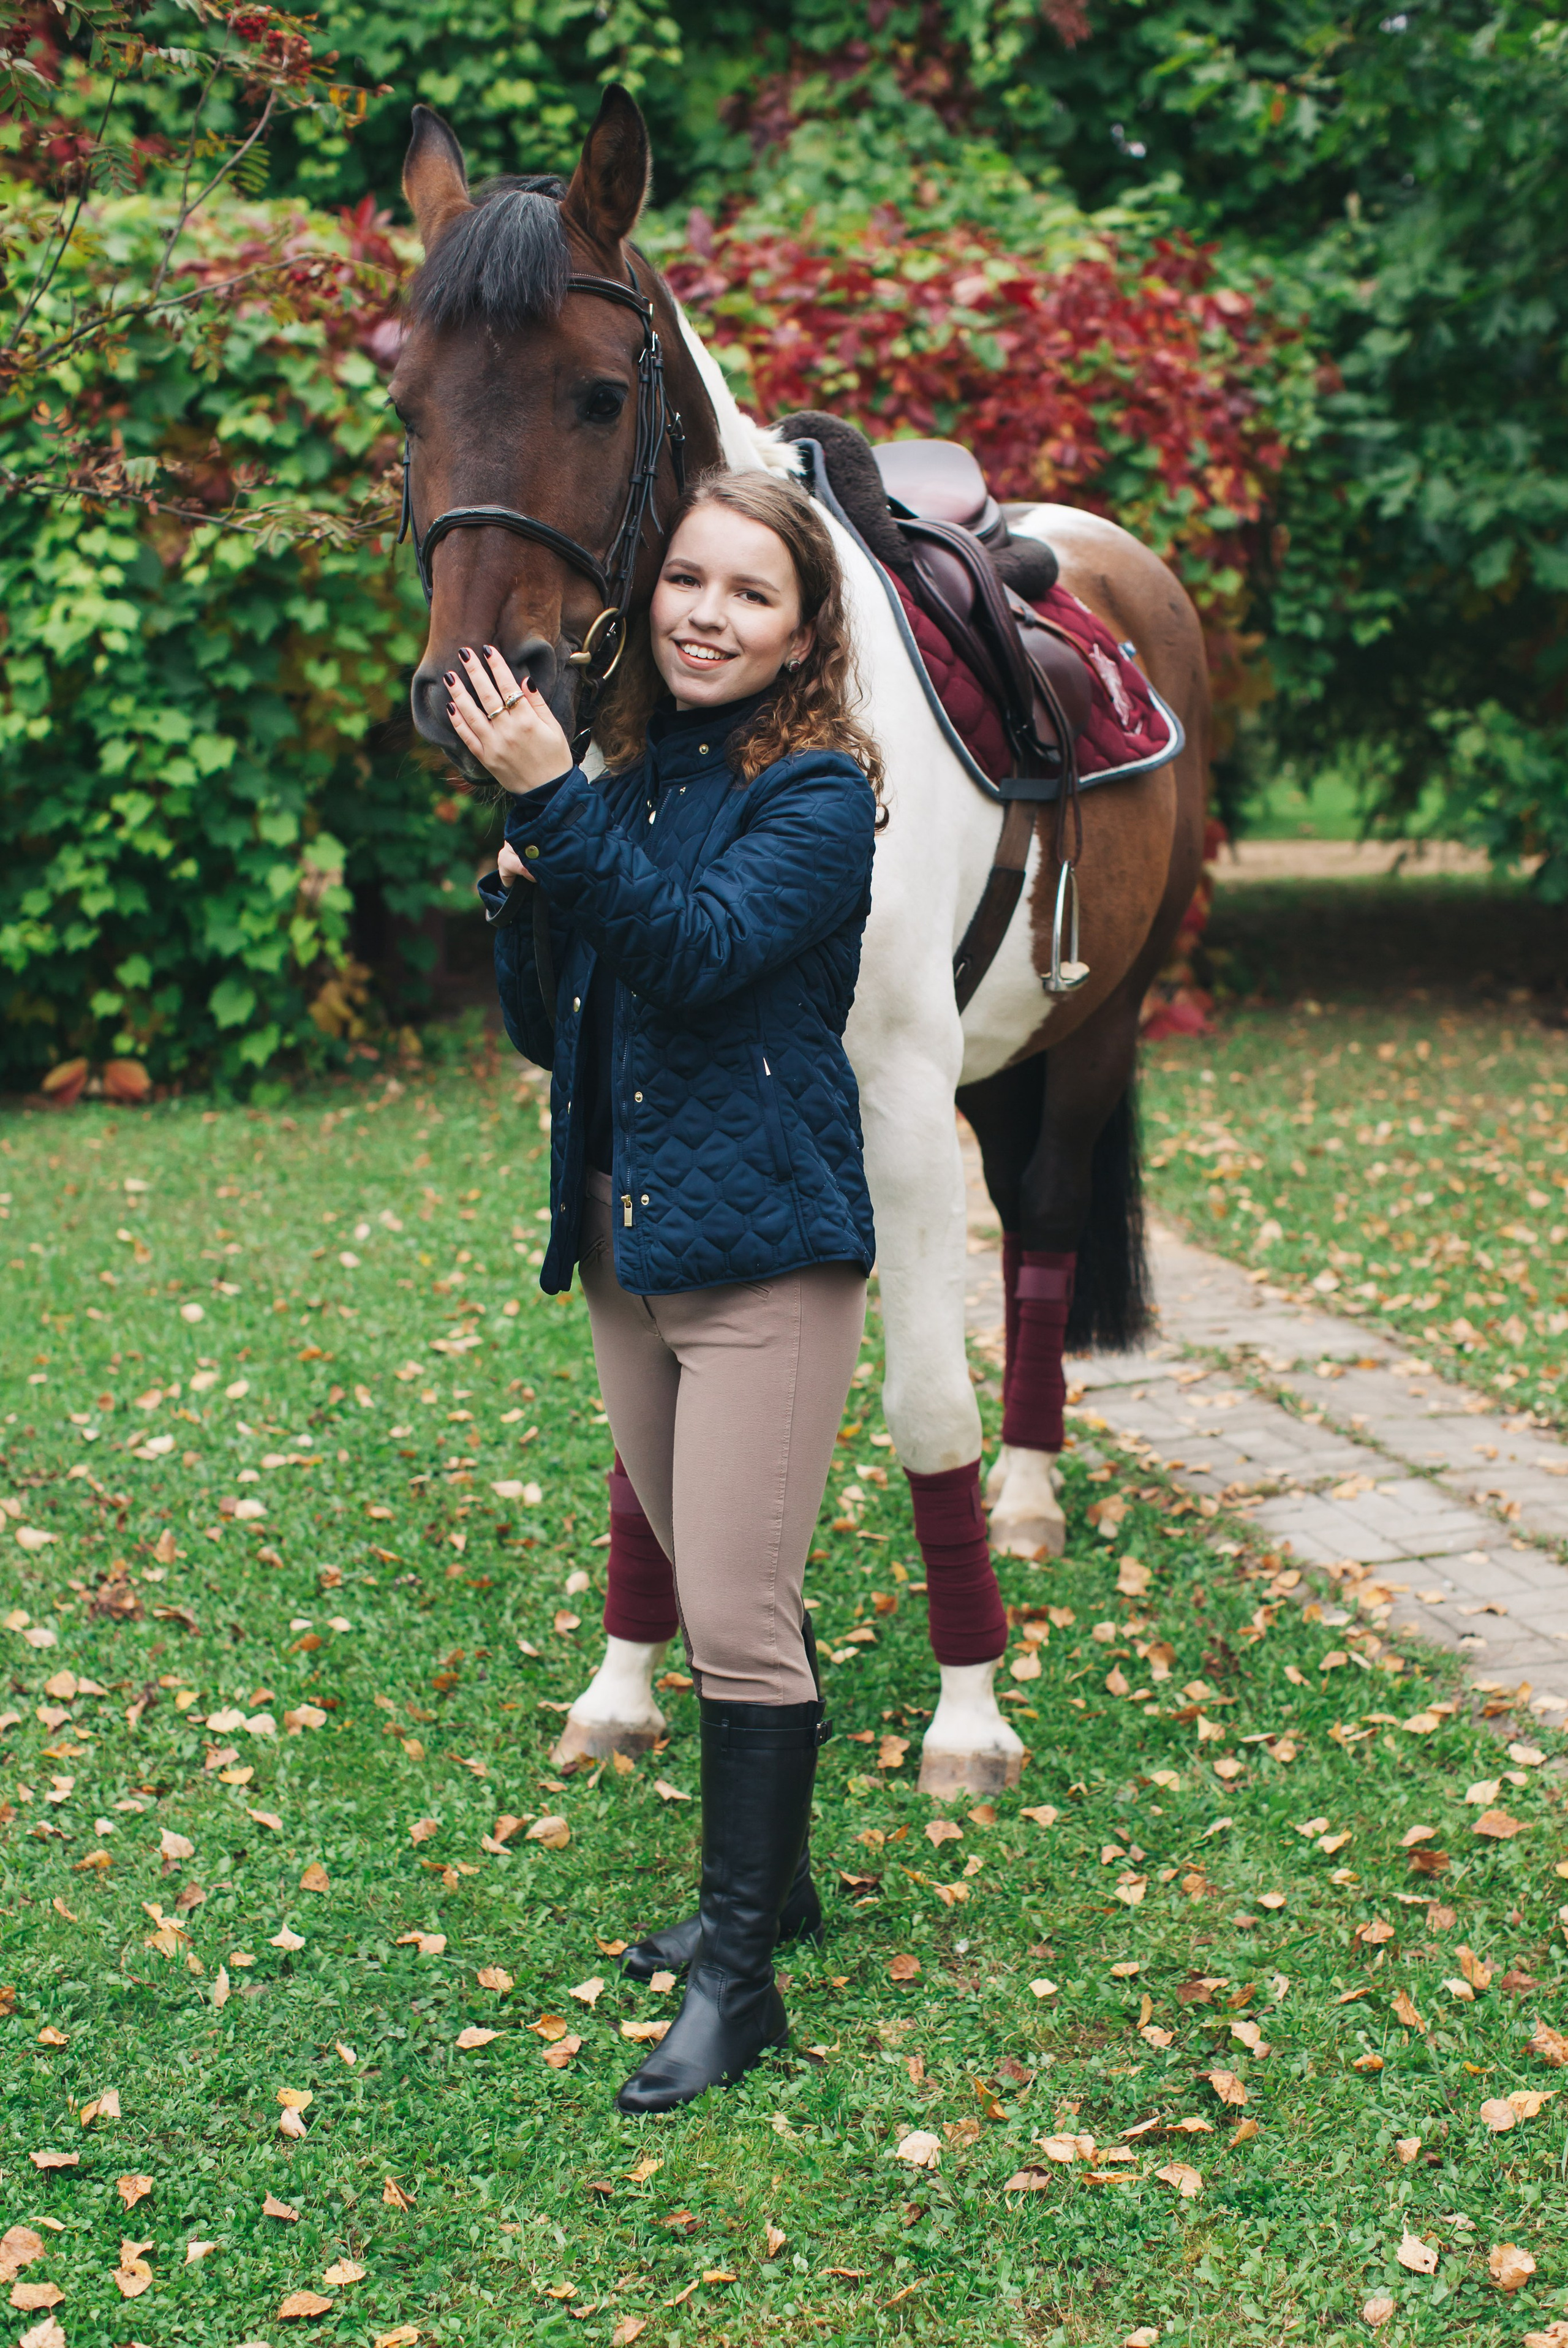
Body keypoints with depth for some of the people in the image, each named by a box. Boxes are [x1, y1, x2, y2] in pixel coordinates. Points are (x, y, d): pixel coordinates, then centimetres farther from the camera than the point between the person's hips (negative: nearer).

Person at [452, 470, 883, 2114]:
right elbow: (545, 1027, 10)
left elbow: (702, 945, -27)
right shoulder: (631, 776, 9)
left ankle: (737, 1978, 5)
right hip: (623, 1243, 8)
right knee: (709, 1595, 20)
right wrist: (522, 885, -7)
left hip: (765, 1250, -7)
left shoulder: (816, 794, -10)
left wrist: (551, 799, -30)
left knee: (740, 1622, -6)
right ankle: (763, 1871, 37)